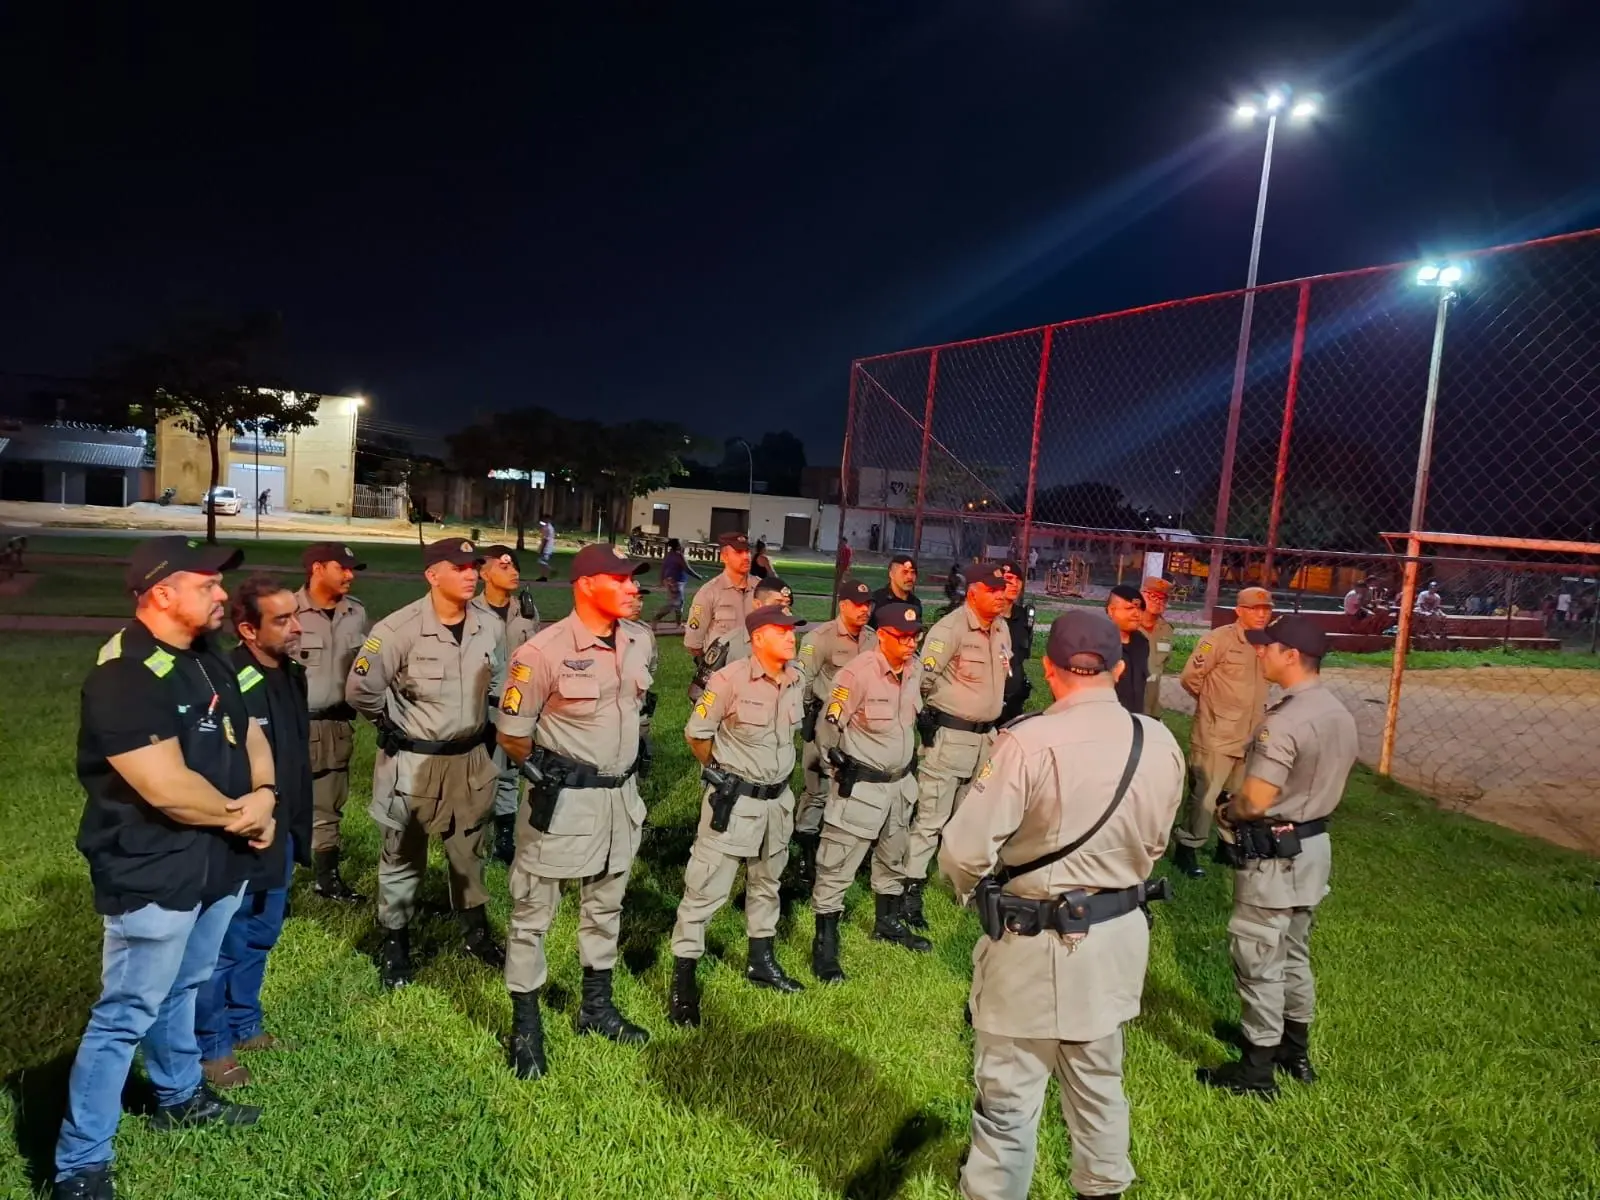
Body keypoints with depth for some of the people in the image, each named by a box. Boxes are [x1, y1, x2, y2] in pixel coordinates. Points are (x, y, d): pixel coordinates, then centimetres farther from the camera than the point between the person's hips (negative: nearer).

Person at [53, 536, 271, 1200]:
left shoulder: (207, 659, 7)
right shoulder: (123, 676, -23)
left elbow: (249, 732, 12)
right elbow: (167, 786, -30)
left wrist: (264, 795, -7)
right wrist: (236, 814, -12)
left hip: (215, 864, 9)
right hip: (152, 874, -9)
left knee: (181, 990, 25)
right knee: (125, 1016, 2)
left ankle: (180, 1096, 44)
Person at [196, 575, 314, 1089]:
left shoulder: (292, 674, 3)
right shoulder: (226, 681, -25)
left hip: (281, 833, 8)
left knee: (260, 937, 22)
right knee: (224, 947, 8)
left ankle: (244, 1024, 40)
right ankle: (211, 1047, 26)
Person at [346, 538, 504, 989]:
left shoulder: (486, 628, -3)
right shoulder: (399, 629, -21)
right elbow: (360, 689, -18)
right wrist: (395, 728, -8)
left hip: (471, 758, 5)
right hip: (414, 761, -5)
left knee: (469, 852, 20)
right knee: (404, 856, 12)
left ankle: (476, 931, 38)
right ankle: (394, 943, 29)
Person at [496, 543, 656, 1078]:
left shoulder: (641, 640, -1)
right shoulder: (545, 651, -21)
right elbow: (511, 733, -11)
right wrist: (548, 770, -1)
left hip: (622, 795, 7)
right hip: (563, 800, -6)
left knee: (605, 905, 21)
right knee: (533, 913, 7)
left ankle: (596, 1005, 40)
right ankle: (525, 1024, 24)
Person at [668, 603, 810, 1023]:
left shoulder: (797, 681, 0)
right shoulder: (731, 679, -19)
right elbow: (695, 733, -9)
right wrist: (722, 774, -1)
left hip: (778, 799, 7)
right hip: (734, 799, -7)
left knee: (766, 883, 22)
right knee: (706, 889, -2)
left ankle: (761, 961, 40)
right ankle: (682, 981, 8)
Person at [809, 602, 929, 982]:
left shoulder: (914, 668, -1)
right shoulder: (858, 673, -23)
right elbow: (828, 727, -17)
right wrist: (840, 766, -7)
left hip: (900, 781, 8)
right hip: (860, 785, -8)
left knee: (893, 858, 24)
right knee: (837, 867, -1)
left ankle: (887, 922, 45)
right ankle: (824, 944, 11)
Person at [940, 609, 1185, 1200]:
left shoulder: (1028, 742, -23)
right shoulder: (1161, 745, -5)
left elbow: (964, 852, -22)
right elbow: (1152, 845, 9)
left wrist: (974, 887, 0)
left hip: (1036, 944, -6)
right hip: (1118, 935, 6)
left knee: (1009, 1098, 9)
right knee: (1098, 1082, 26)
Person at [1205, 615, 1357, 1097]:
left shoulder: (1283, 721, -26)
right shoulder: (1341, 714, 3)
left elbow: (1255, 801, -27)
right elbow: (1324, 783, 12)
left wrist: (1224, 812, -7)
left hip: (1273, 854, -9)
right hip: (1315, 844, 9)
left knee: (1258, 960, 4)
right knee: (1295, 954, 22)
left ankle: (1256, 1069, 15)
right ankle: (1296, 1051, 36)